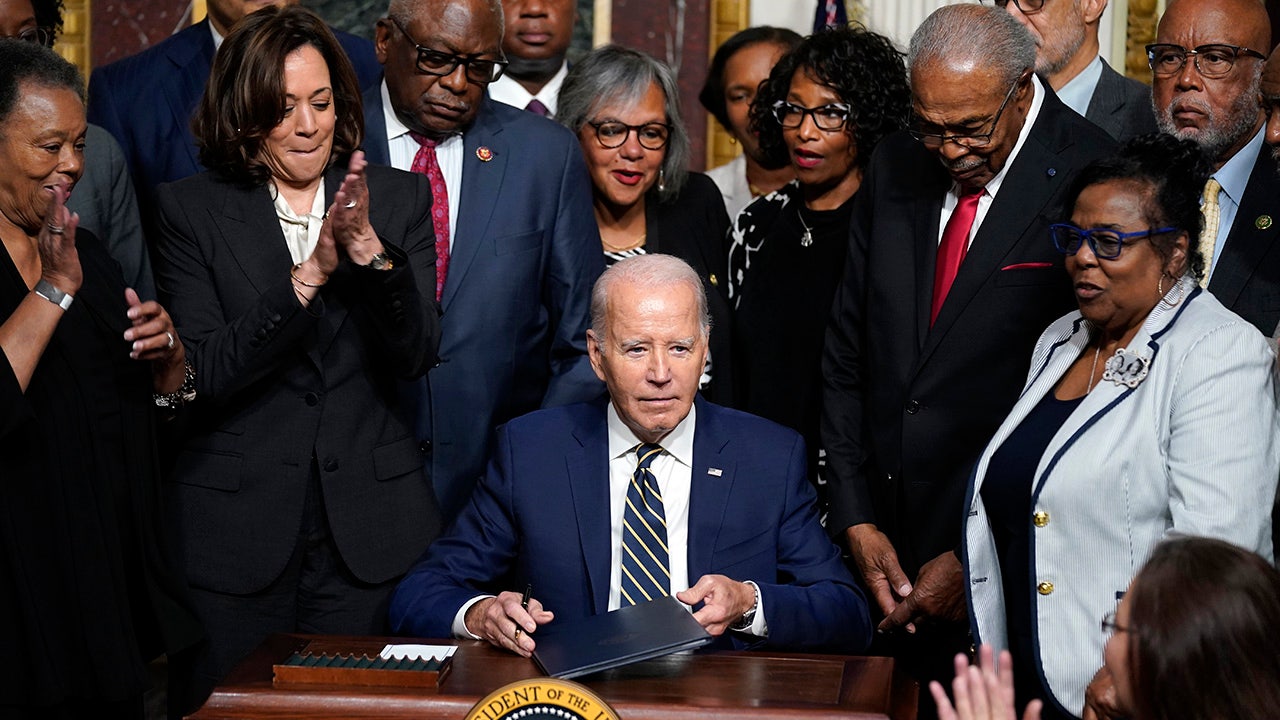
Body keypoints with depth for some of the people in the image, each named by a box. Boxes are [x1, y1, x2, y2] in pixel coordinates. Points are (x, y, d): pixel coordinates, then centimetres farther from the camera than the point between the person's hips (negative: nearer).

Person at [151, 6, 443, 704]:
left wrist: (369, 249, -21)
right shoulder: (190, 210, 0)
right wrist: (309, 275, -21)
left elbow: (416, 353, -5)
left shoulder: (398, 199, 5)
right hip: (235, 533, -1)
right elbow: (206, 372, -11)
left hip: (368, 536, 1)